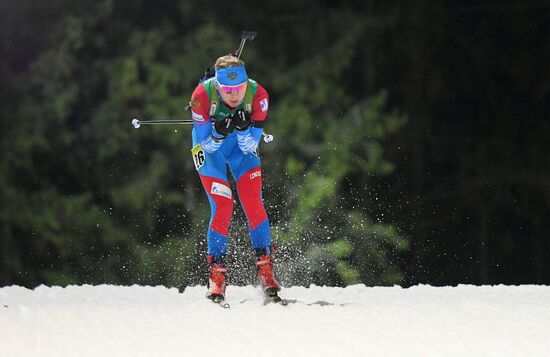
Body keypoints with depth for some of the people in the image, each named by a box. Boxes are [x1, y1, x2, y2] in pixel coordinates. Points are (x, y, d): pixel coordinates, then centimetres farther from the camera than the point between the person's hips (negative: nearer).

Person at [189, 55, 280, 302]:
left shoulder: (257, 95, -28)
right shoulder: (203, 94, -32)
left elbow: (250, 147, -21)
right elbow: (207, 145, -23)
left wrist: (243, 129, -40)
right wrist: (218, 133, -43)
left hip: (241, 145, 2)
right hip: (209, 146, -2)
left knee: (253, 203, -13)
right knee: (222, 207, -15)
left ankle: (264, 266, -5)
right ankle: (216, 272, -5)